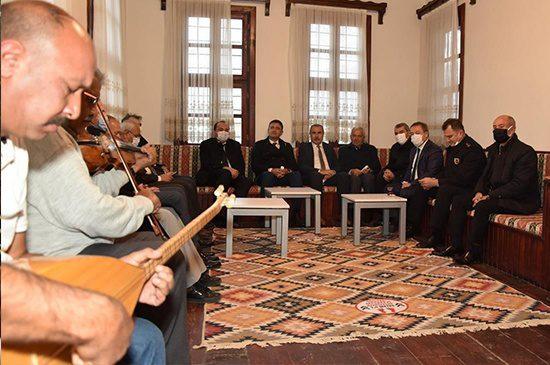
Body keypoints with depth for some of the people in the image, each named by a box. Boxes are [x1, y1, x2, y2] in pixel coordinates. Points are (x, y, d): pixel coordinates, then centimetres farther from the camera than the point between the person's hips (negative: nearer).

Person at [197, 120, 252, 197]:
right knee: (225, 173, -36)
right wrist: (225, 168, -18)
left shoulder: (235, 145, 22)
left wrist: (237, 172, -13)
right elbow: (206, 165, -5)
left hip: (233, 174, 4)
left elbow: (241, 164, 12)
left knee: (246, 182, -27)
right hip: (212, 176, -3)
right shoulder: (206, 144, 10)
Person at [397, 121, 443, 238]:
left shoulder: (435, 150, -10)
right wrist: (405, 181, 1)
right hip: (411, 185, 9)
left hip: (425, 186, -9)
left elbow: (430, 174, -19)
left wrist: (411, 184, -22)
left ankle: (412, 227, -17)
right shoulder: (414, 150, 19)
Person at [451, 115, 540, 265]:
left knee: (483, 206, -32)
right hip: (494, 195, 9)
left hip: (520, 201, -8)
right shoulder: (494, 149, 14)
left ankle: (473, 252, -22)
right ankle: (455, 245, -4)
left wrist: (490, 196, -24)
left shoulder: (525, 151, -13)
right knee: (458, 202, -5)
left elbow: (519, 185, -21)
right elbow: (485, 176, 17)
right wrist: (479, 192, -4)